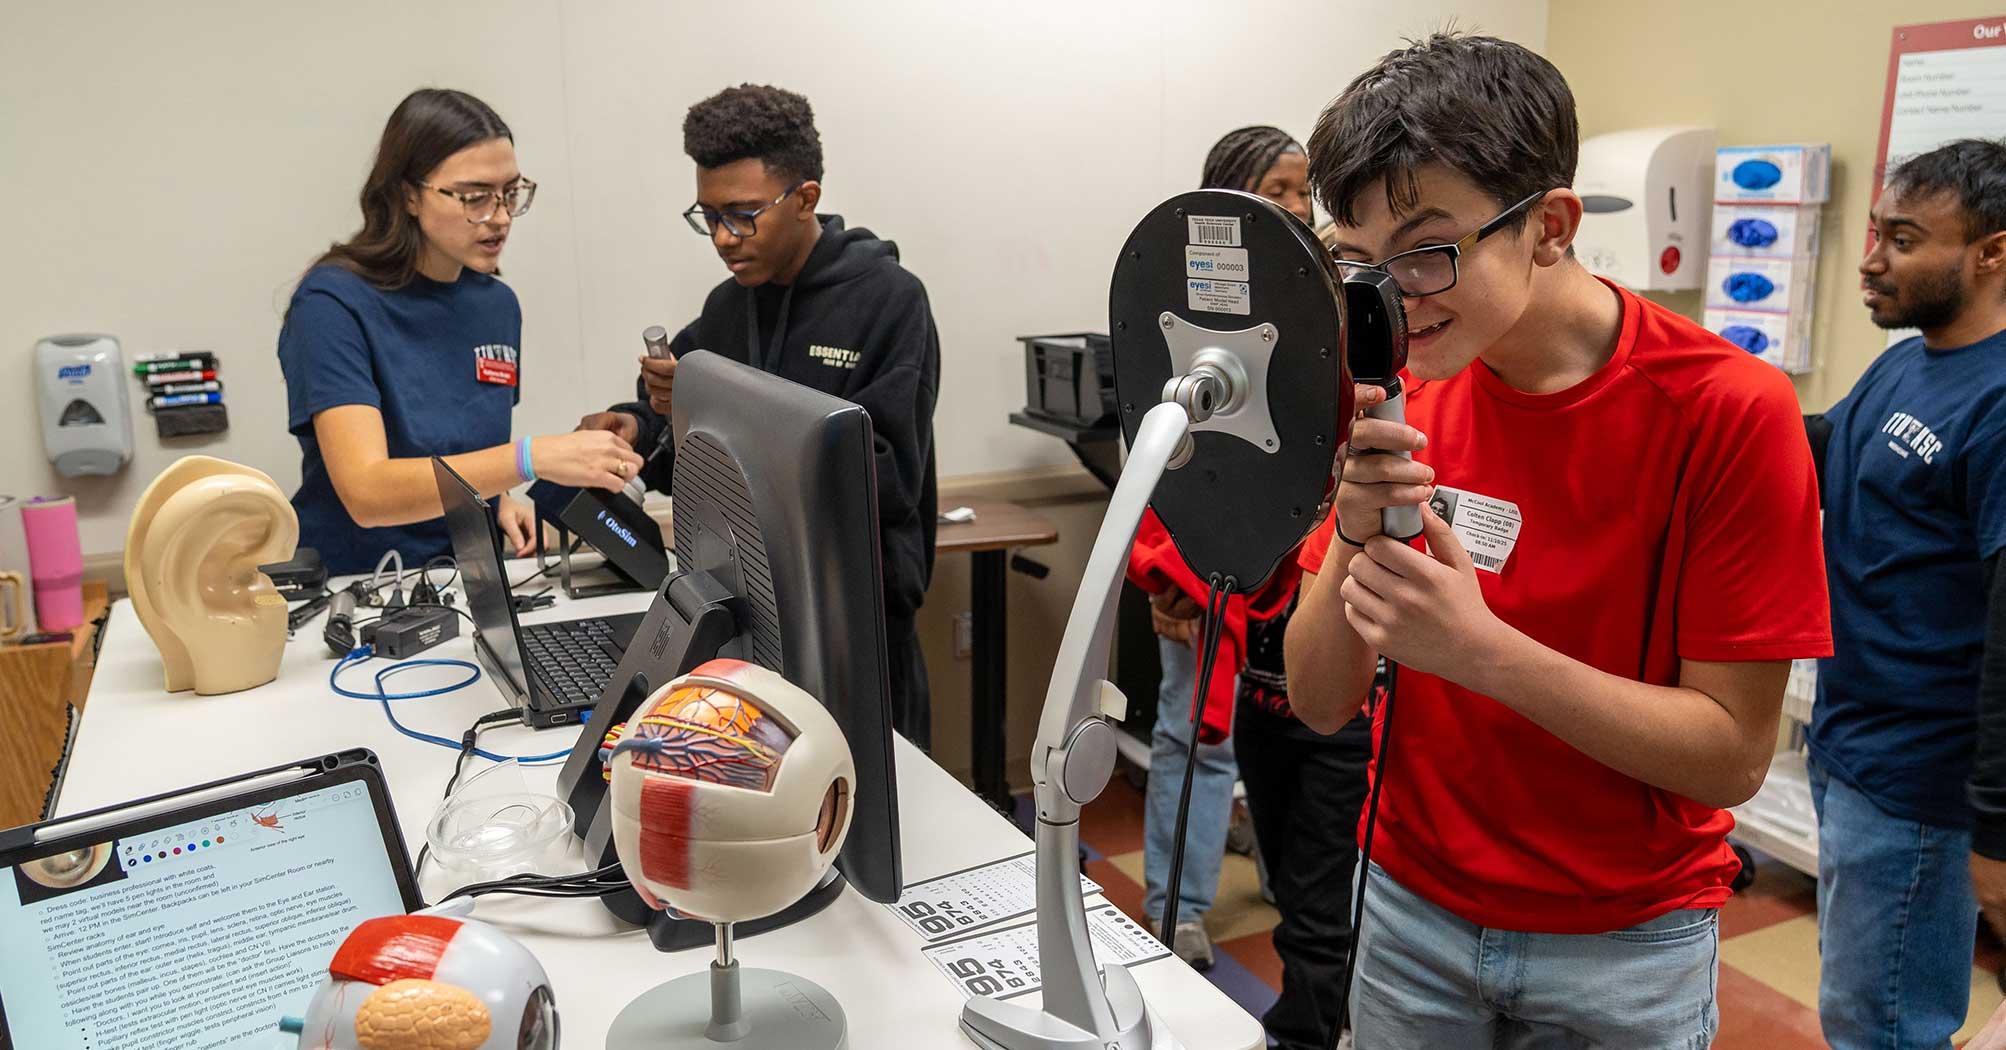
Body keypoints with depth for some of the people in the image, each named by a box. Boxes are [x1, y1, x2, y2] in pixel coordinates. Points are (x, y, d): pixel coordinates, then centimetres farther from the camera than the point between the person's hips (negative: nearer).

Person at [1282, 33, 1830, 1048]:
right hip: (1410, 904, 3)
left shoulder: (1730, 410, -18)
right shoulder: (1399, 399, -8)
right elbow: (1317, 700, -8)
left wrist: (1481, 649, -30)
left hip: (1627, 942, -2)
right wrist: (1353, 538, -26)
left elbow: (1733, 754, -17)